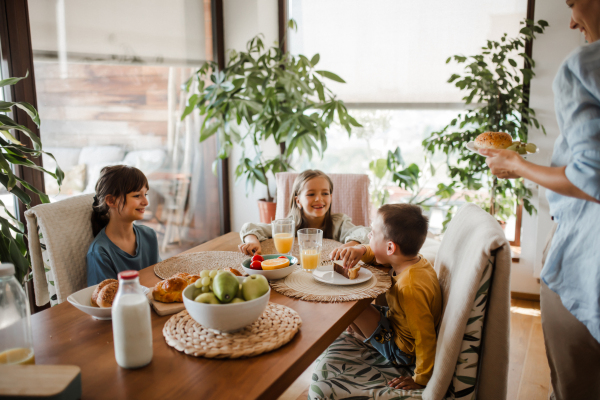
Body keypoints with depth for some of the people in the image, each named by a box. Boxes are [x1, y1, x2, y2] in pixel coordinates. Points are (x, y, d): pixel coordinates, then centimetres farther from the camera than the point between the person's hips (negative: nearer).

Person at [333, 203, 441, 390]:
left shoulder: (410, 287, -38)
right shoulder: (416, 261, -9)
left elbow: (425, 338, -33)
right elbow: (375, 255, 7)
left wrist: (421, 379, -22)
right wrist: (361, 250, -15)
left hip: (404, 351, -9)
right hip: (398, 323, 9)